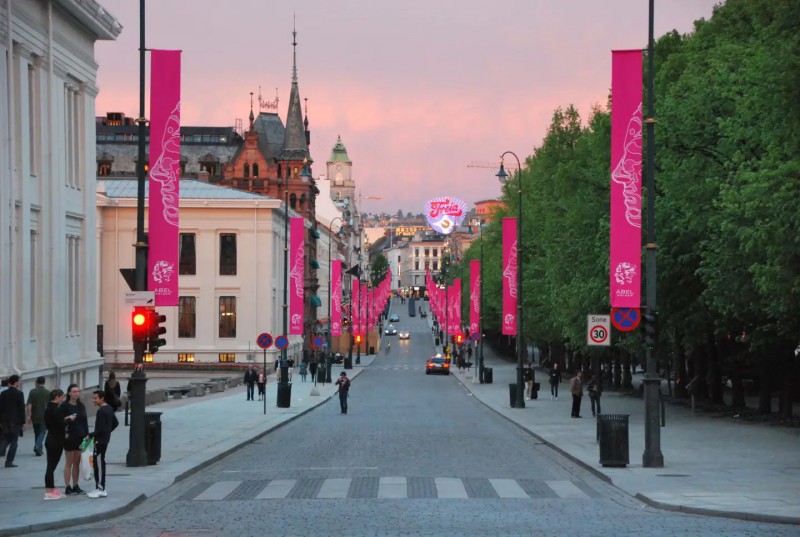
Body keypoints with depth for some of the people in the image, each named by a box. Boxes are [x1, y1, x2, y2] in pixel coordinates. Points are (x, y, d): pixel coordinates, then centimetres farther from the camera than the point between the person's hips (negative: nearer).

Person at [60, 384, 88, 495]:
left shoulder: (81, 406, 11)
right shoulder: (64, 406, -5)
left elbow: (85, 422, 14)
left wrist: (87, 436, 8)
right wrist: (68, 418, -25)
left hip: (80, 437, 5)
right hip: (69, 437, -5)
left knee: (77, 463, 8)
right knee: (69, 463, -2)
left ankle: (76, 486, 14)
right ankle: (67, 487, 1)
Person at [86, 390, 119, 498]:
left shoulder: (101, 411, -18)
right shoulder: (109, 409, 11)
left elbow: (100, 429, -23)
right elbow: (115, 423, 20)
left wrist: (90, 435, -14)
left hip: (100, 441, -10)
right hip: (105, 439, 10)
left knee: (99, 464, -6)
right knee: (99, 464, 14)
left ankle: (101, 489, -4)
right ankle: (99, 488, 19)